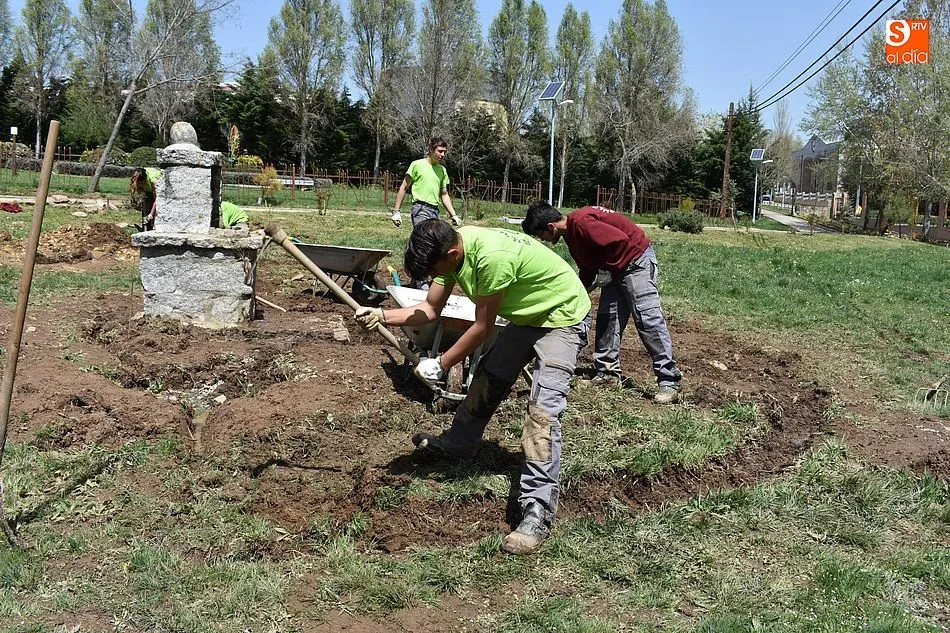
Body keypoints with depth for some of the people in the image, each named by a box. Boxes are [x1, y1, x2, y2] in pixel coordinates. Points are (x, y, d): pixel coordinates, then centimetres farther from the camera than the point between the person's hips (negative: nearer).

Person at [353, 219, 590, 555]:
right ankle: (459, 442, 43)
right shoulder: (450, 247, -10)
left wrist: (441, 364, -14)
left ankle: (538, 511, -20)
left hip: (562, 316, -9)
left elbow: (482, 327, -25)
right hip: (526, 315, 9)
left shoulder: (491, 257, -36)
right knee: (487, 378, 18)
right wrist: (381, 315, -13)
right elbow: (430, 309, 0)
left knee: (543, 408, -20)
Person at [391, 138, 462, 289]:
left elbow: (444, 195, 22)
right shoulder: (417, 165, -1)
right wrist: (396, 211, -3)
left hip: (435, 211, 6)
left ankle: (416, 280, 16)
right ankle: (421, 281, -17)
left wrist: (453, 215, 13)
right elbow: (403, 188, 2)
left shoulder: (442, 170, 16)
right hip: (420, 208, -6)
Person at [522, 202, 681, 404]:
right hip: (615, 269, 10)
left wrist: (607, 271, -19)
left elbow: (620, 240, -30)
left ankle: (669, 382, -12)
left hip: (637, 260, -10)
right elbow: (586, 266, 19)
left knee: (648, 318, -12)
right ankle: (607, 373, 15)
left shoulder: (580, 222, -23)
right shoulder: (571, 232, 9)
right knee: (606, 318, 8)